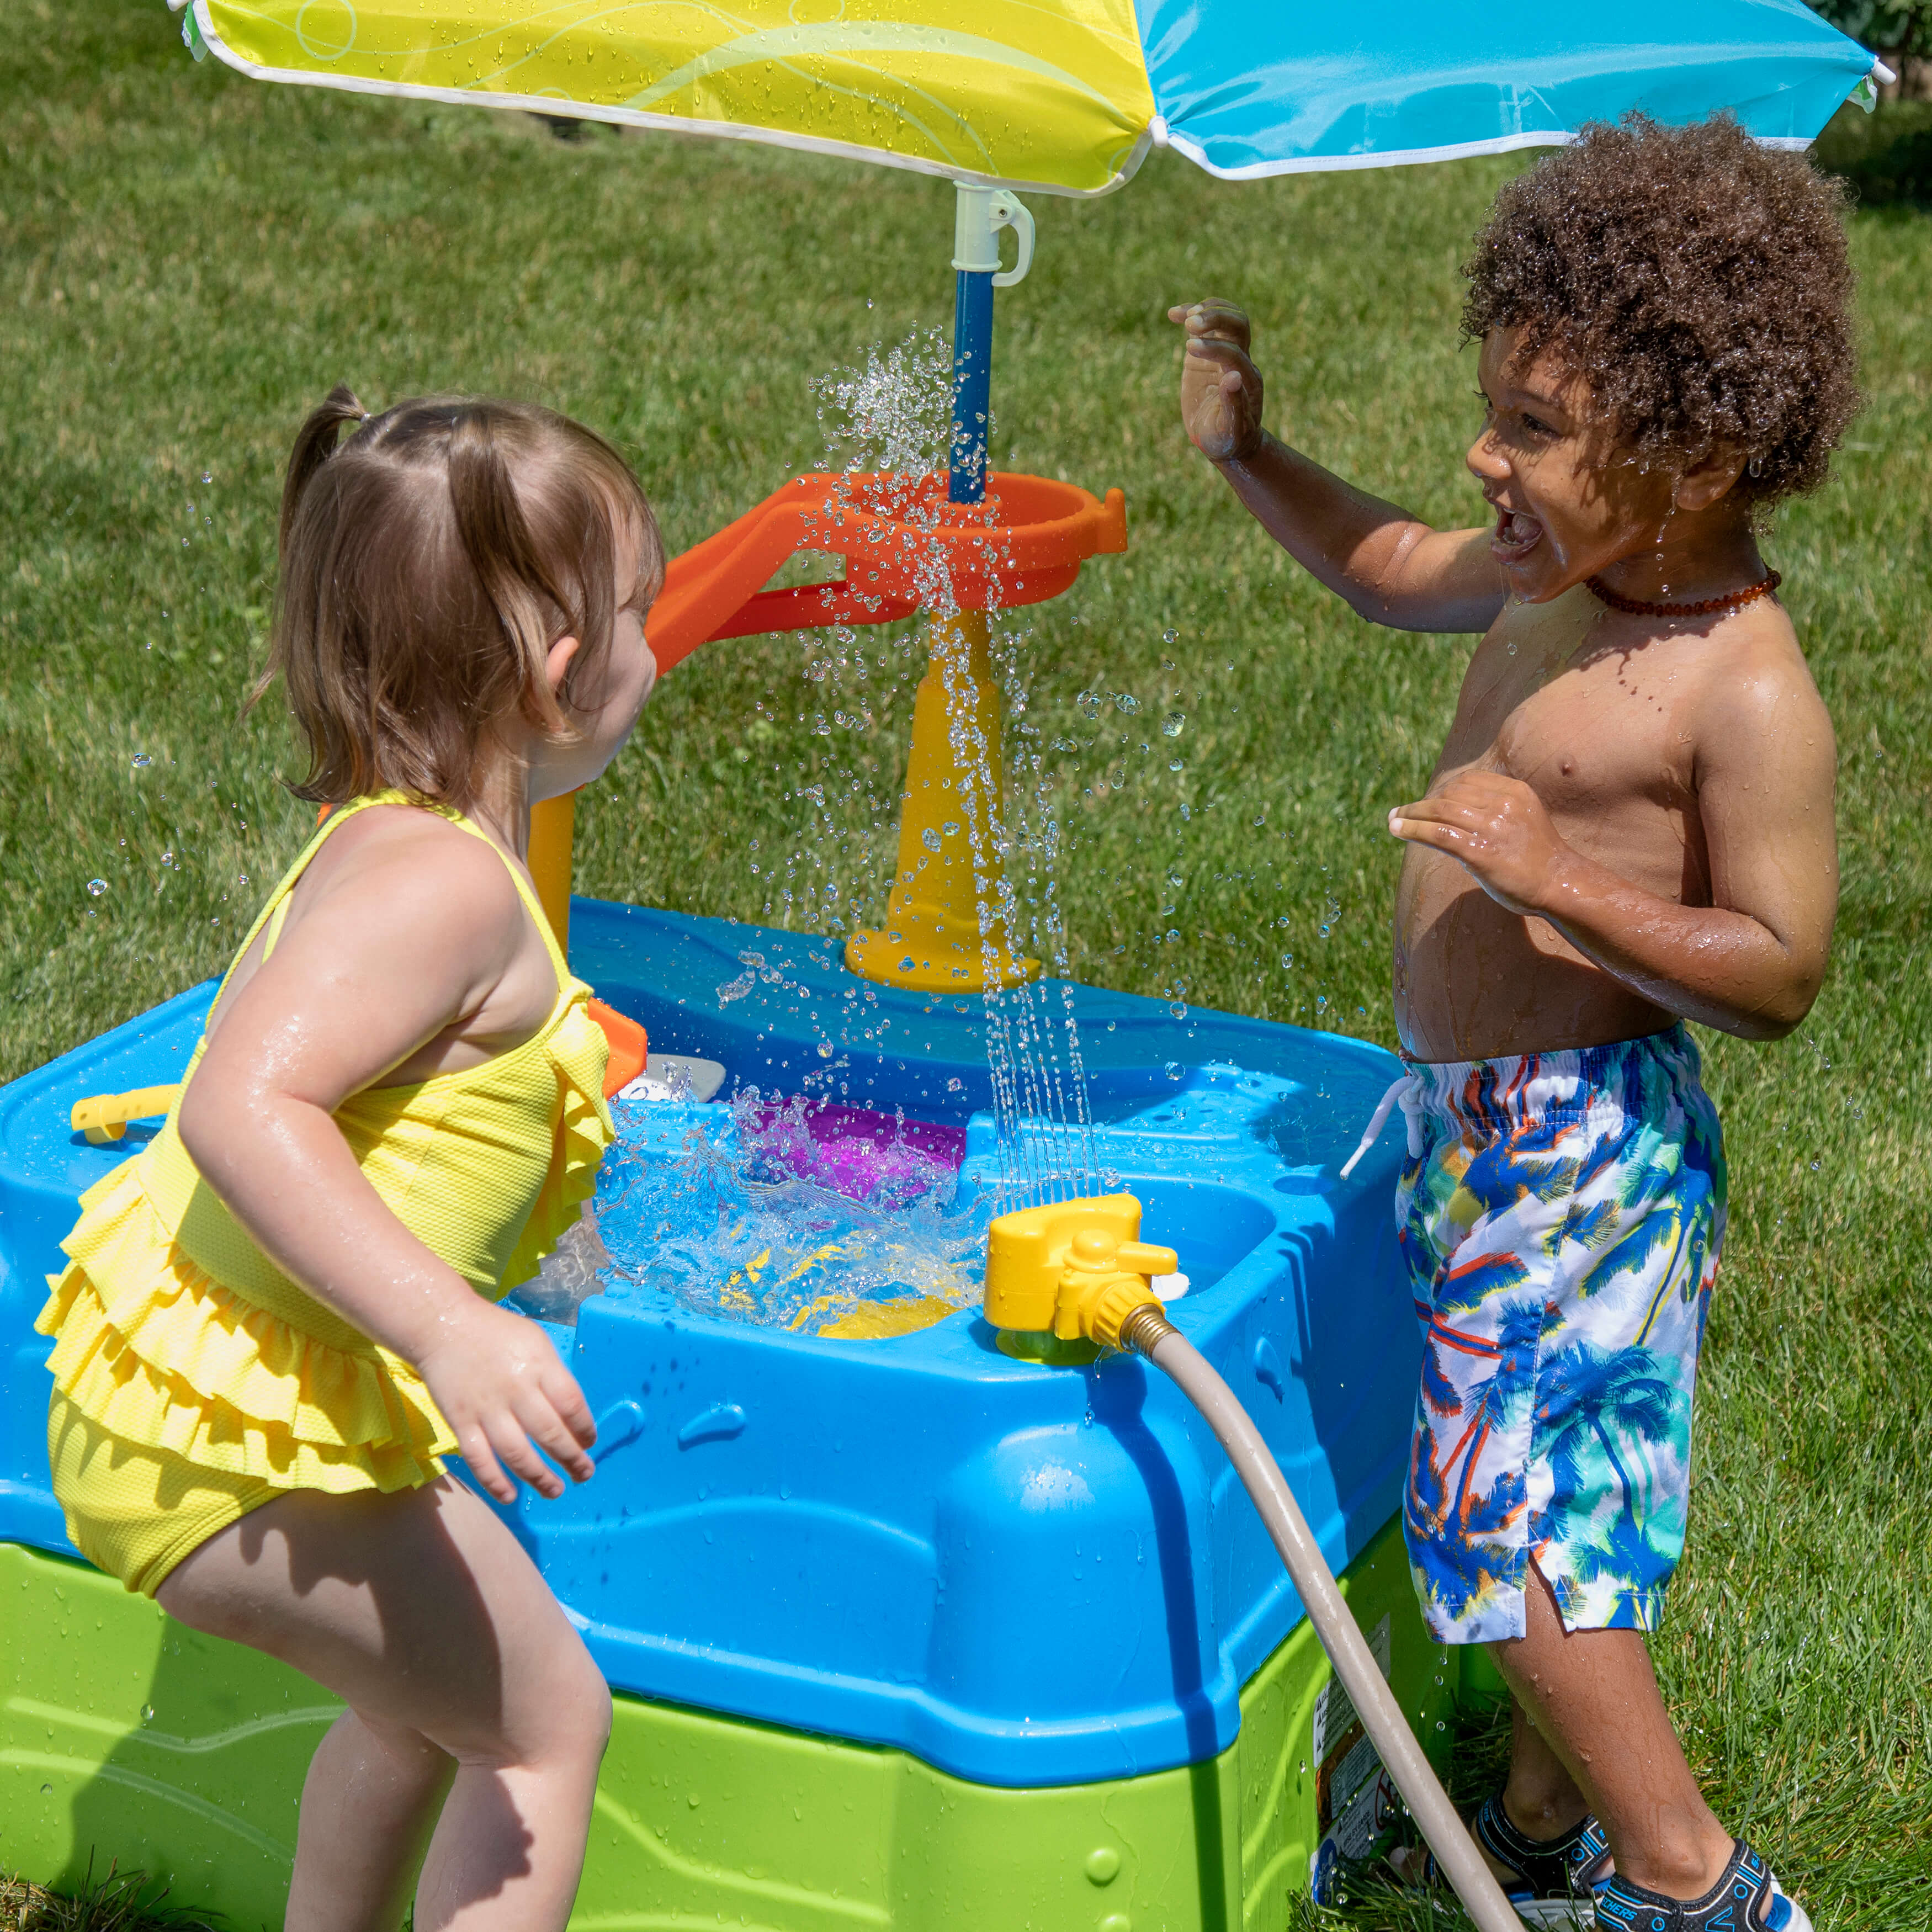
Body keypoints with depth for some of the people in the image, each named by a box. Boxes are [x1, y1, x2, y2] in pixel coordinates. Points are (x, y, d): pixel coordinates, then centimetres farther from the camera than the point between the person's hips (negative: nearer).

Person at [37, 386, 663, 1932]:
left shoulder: (392, 841, 10)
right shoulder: (443, 882, -23)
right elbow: (243, 1110, -34)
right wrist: (450, 1329, -40)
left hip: (174, 1390, 10)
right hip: (233, 1438, -10)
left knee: (428, 1697, 26)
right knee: (548, 1718, 0)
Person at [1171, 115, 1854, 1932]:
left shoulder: (1744, 694, -22)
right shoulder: (1562, 582, 4)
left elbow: (1779, 973, -21)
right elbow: (1397, 572, 24)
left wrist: (1558, 876, -30)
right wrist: (1245, 453, 12)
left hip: (1583, 1143, -9)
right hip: (1472, 1116, 9)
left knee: (1517, 1511, -4)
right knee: (1551, 1491, 19)